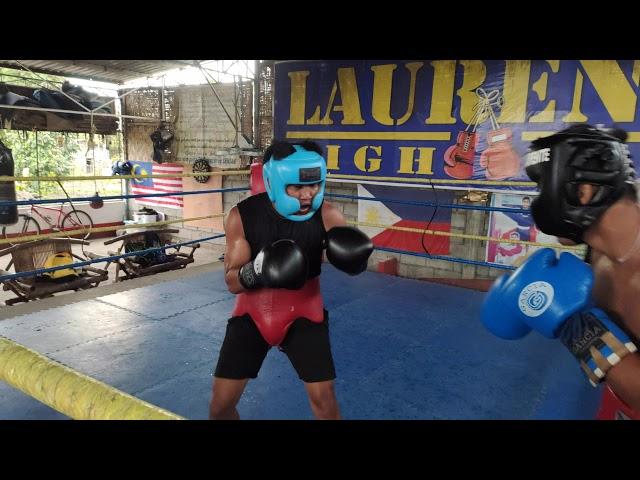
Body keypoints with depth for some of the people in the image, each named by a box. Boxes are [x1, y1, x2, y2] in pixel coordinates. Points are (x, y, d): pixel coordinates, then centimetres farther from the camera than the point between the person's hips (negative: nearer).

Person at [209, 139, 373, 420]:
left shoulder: (327, 215, -17)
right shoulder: (242, 216, -17)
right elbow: (232, 282, -13)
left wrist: (354, 256, -36)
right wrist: (255, 270, -35)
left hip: (303, 312, 0)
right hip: (253, 311, 1)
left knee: (323, 397, 0)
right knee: (221, 401, 6)